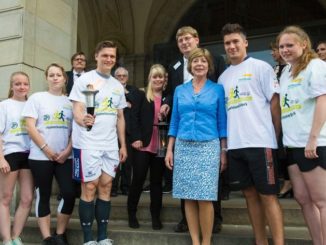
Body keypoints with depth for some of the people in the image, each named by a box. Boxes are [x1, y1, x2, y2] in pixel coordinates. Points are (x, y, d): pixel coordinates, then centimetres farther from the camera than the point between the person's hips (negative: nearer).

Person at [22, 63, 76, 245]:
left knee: (70, 194, -6)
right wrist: (47, 150, -11)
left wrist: (68, 150, -6)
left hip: (65, 156, 2)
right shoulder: (37, 98, 3)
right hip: (41, 156, -2)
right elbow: (30, 127, -5)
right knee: (43, 196, 3)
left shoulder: (70, 101, 11)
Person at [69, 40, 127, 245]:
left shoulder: (118, 86, 13)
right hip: (88, 143, -5)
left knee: (106, 186, 7)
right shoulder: (85, 80, -3)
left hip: (111, 144, 5)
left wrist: (123, 145, 12)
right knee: (90, 188, -2)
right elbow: (77, 111, -11)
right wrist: (83, 119, -34)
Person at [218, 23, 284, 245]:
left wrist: (276, 136, -4)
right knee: (250, 194, 10)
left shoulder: (261, 67, 2)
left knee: (268, 195, -3)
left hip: (260, 142, -5)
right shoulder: (223, 77, 16)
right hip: (235, 145, 5)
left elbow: (275, 102, -1)